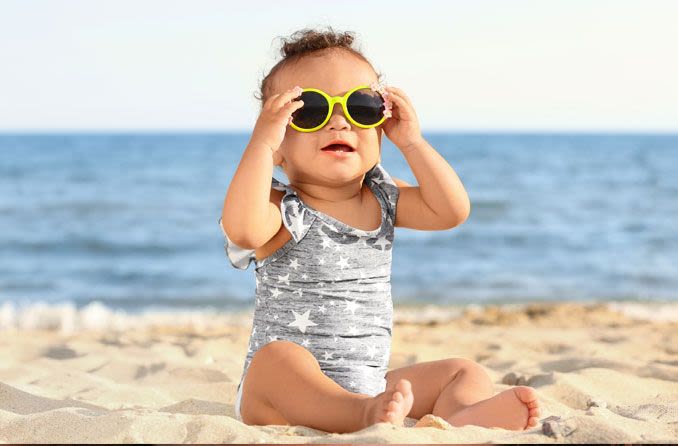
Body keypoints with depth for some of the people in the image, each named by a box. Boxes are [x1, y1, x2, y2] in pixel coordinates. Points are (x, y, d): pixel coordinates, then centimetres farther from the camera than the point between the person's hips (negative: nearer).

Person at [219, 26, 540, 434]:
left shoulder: (383, 199, 9)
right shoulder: (284, 209, -9)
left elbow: (452, 210, -1)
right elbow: (243, 229, -31)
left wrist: (411, 140, -4)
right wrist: (261, 142, -30)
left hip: (372, 384, 6)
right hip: (288, 394, -6)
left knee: (465, 372, -6)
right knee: (277, 359, -37)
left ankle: (462, 415, -41)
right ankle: (366, 415, -61)